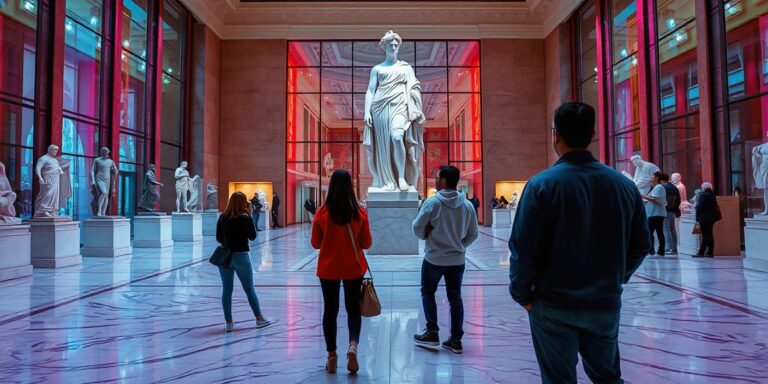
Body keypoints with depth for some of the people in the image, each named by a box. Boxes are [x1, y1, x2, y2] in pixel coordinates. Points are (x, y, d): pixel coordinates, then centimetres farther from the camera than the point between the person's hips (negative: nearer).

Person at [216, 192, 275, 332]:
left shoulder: (222, 218, 0)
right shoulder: (245, 218, -11)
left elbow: (218, 238, 4)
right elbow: (253, 236, -1)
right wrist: (250, 216, -1)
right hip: (241, 256, -3)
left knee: (227, 290, 8)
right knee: (249, 289, 9)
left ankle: (229, 323, 11)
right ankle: (259, 318, 19)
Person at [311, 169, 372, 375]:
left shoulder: (322, 212, -10)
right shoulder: (360, 212, -10)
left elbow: (316, 244, -1)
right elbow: (367, 243, -3)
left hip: (328, 269, 0)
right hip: (353, 268, 0)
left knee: (330, 310, 14)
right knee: (353, 308, 15)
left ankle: (332, 356, 19)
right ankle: (353, 345, -6)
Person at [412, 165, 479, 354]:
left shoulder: (432, 202, -15)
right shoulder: (467, 205, -2)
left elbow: (417, 228, -11)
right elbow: (473, 234, 5)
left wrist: (425, 236, 9)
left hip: (434, 259, -3)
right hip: (458, 260, 4)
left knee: (428, 293, 16)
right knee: (455, 298, 12)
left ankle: (432, 333, 16)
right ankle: (456, 340, 16)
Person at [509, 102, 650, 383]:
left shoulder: (542, 184, -15)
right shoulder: (624, 184, -1)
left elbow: (523, 249, -16)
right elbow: (640, 245, 6)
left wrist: (522, 294, -2)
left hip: (554, 306, -4)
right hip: (606, 303, 4)